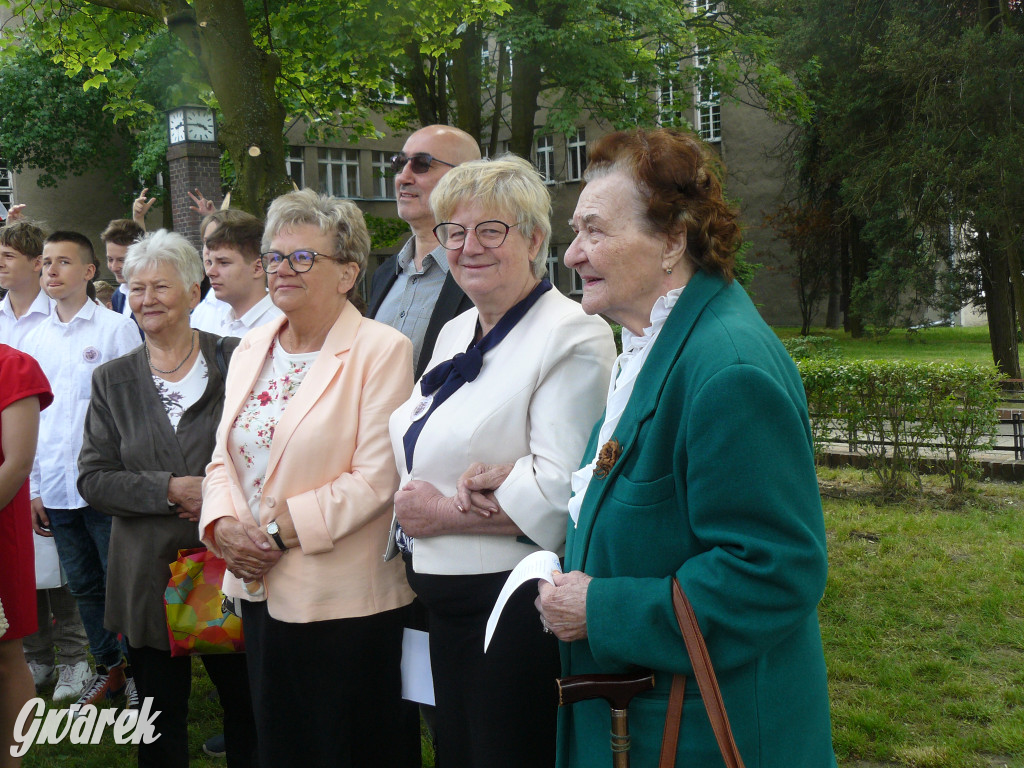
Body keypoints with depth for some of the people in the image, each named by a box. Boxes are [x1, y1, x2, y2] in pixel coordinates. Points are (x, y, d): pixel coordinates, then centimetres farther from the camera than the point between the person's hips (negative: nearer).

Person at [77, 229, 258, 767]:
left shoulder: (236, 361, -1)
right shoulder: (113, 381, 6)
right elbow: (92, 479, 1)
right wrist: (170, 490, -14)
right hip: (148, 571, 2)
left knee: (246, 704, 9)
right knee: (161, 718, 12)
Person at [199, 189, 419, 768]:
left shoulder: (381, 350, -11)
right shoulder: (252, 350, 11)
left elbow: (376, 477, -17)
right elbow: (225, 458, 12)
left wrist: (282, 527, -18)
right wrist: (224, 524, -8)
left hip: (345, 600, -7)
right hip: (260, 588, 7)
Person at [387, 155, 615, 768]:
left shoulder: (572, 336, -14)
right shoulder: (457, 332, 13)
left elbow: (560, 491, -22)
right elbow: (422, 452, 13)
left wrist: (443, 513, -13)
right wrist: (469, 483, -10)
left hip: (520, 604, -8)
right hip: (446, 599, 8)